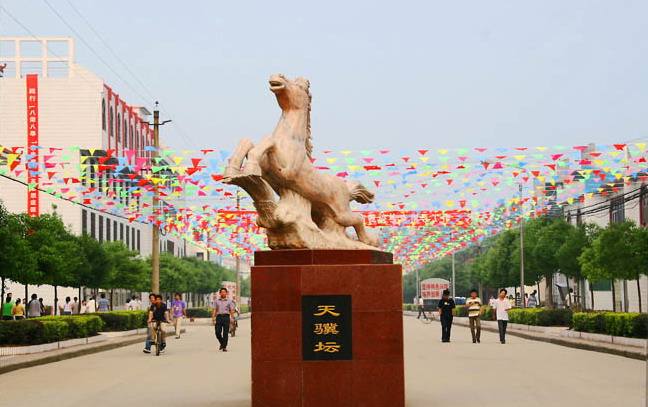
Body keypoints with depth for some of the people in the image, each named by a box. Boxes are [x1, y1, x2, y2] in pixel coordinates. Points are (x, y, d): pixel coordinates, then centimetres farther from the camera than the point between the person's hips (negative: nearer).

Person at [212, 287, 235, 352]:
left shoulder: (229, 301, 9)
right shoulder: (216, 301, 12)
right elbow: (214, 310, 9)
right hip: (219, 317, 1)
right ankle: (222, 343, 21)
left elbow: (232, 310, 6)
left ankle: (224, 347, 2)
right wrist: (213, 318, 0)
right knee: (218, 332, -4)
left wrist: (232, 319, -4)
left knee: (225, 333, -4)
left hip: (226, 317, -1)